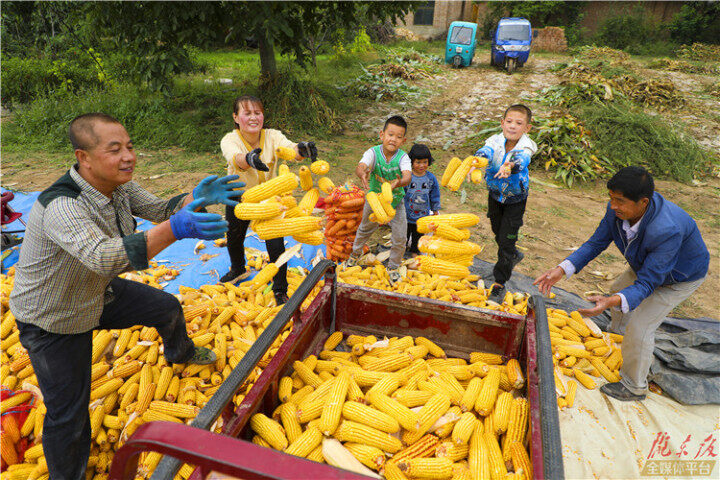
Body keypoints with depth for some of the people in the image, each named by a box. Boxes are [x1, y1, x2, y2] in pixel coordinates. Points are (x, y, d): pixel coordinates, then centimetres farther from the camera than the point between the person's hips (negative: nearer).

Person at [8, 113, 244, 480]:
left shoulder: (117, 185, -13)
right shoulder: (60, 207, -38)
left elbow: (158, 209, -6)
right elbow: (103, 257, -52)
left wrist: (198, 197, -28)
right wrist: (175, 229, -63)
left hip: (99, 294, 7)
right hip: (54, 322, -7)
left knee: (168, 308, 15)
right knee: (68, 415, 3)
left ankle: (179, 353, 49)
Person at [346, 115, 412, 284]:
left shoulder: (403, 157, -25)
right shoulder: (373, 152, -26)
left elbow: (408, 175, -43)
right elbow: (360, 167, -44)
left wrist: (399, 183, -66)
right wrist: (362, 174, -68)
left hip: (396, 202, 0)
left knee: (400, 238, 3)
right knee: (365, 229, 25)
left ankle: (393, 267, 31)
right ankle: (356, 252, 55)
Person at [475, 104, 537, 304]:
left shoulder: (525, 147, -25)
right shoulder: (496, 141, -18)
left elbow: (521, 160, -47)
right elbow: (486, 151, -39)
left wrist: (509, 166, -71)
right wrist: (477, 160, -64)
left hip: (516, 199, -3)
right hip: (495, 195, 4)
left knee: (506, 239, -3)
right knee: (498, 233, 21)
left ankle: (499, 284, 12)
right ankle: (514, 256, 53)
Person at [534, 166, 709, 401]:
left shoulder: (668, 231, -46)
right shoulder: (617, 210, -26)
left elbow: (647, 283, -40)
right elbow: (596, 243, -16)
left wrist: (611, 302, -57)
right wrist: (561, 270, -29)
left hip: (681, 277, -7)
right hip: (648, 264, 7)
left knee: (640, 327, -10)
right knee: (619, 289, 26)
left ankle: (634, 387, 14)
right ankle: (617, 331, 59)